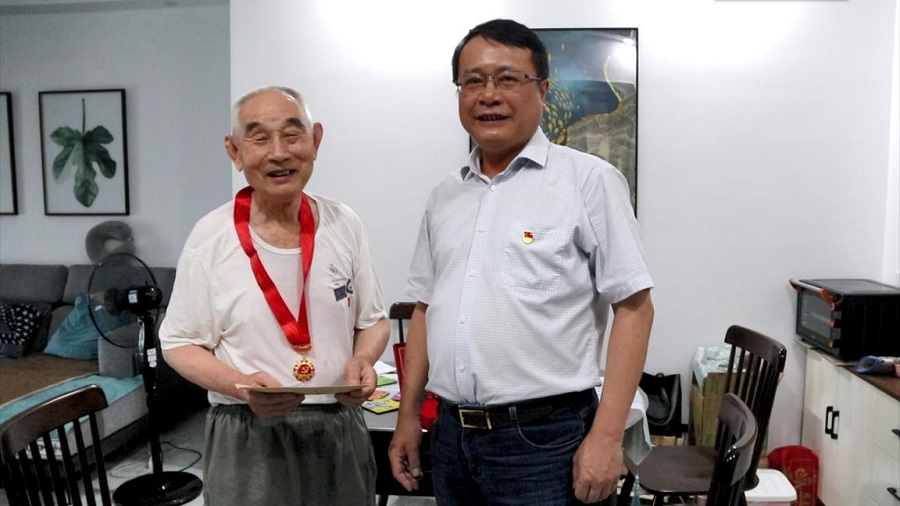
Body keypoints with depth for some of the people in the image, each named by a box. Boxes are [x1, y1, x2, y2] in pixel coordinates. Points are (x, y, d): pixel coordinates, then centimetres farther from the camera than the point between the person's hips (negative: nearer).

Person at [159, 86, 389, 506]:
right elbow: (180, 344, -3)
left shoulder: (344, 224, -1)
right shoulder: (211, 236, -8)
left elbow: (373, 320, 8)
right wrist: (241, 386, -19)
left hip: (340, 430, 3)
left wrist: (363, 360, -12)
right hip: (248, 437, -2)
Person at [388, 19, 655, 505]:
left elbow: (633, 308, -10)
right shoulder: (444, 196, 8)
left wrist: (606, 437, -14)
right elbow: (426, 308, 13)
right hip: (450, 435, 5)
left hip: (543, 437, -5)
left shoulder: (588, 180, -7)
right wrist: (408, 415, 12)